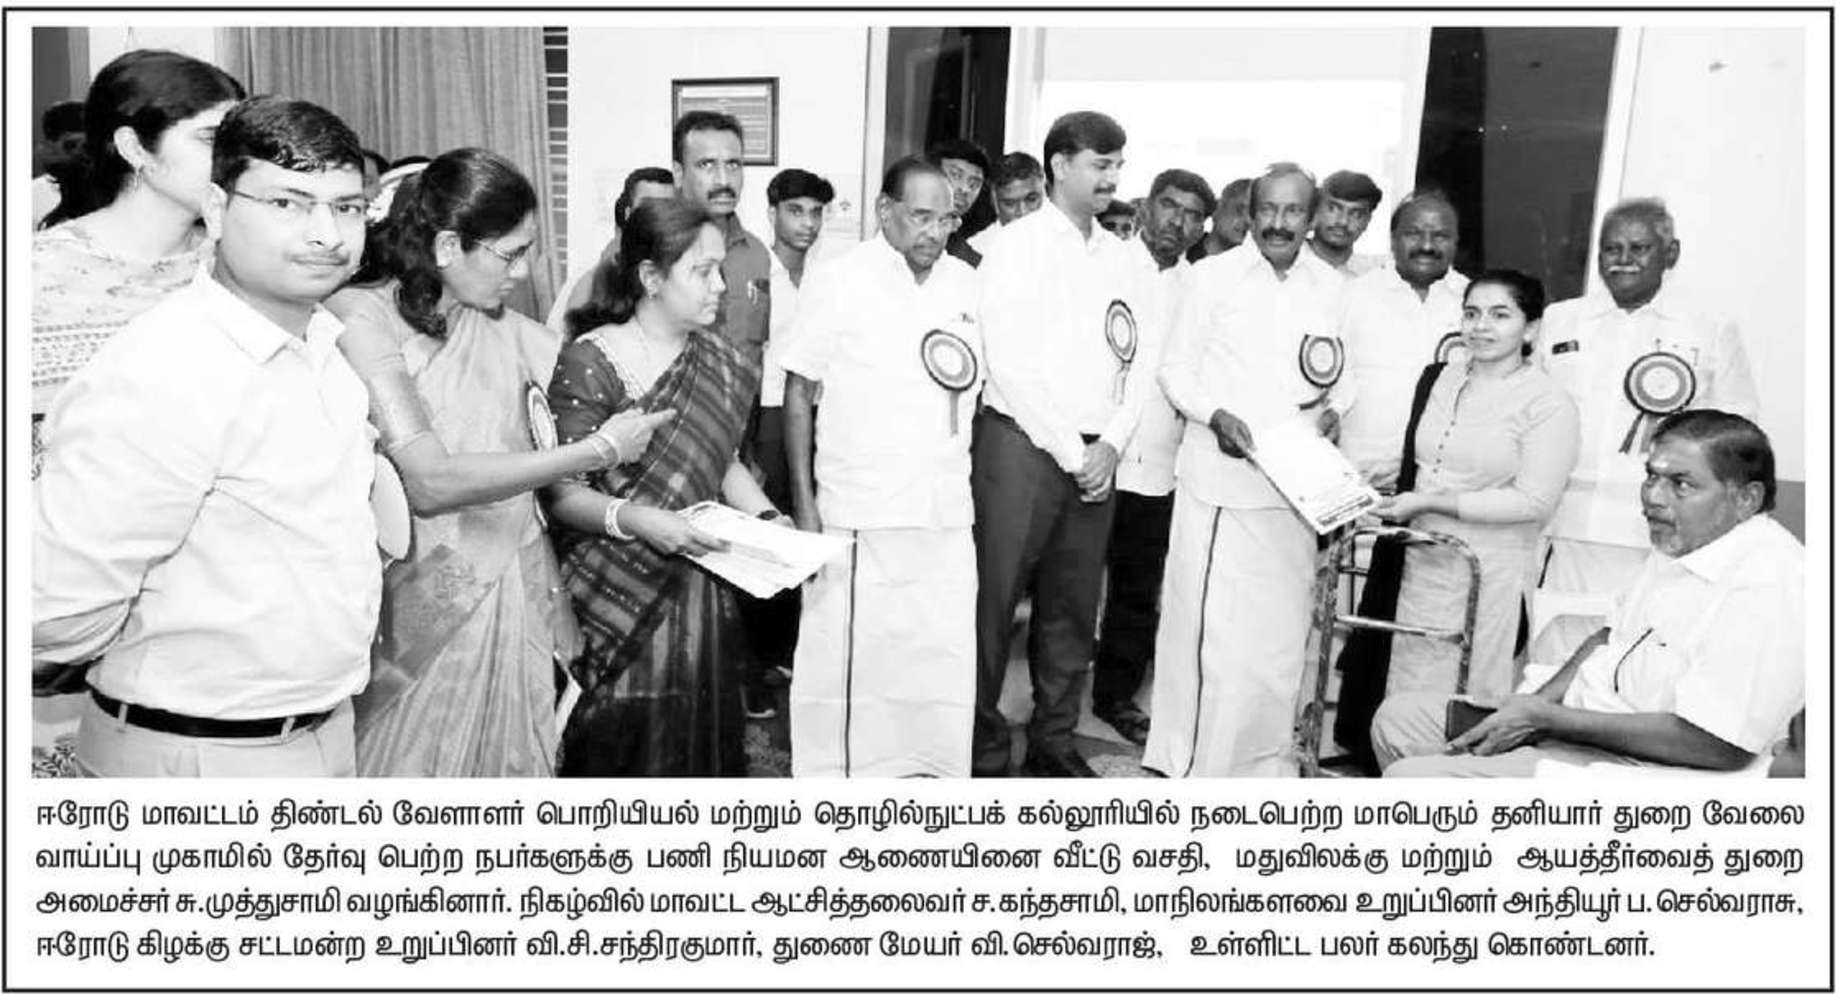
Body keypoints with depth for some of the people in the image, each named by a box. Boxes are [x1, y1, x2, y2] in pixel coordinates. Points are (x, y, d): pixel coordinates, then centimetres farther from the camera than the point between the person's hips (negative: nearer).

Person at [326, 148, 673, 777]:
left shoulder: (497, 325, 7)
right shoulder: (359, 318, -12)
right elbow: (429, 481, -21)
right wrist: (598, 450, -20)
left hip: (520, 600, 5)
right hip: (427, 613, -5)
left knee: (515, 763, 12)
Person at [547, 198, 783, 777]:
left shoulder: (721, 364, 6)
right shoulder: (591, 362, -11)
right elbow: (563, 492, -12)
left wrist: (769, 521, 1)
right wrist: (635, 519, -28)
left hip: (700, 596, 5)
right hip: (614, 602, -5)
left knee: (699, 745, 12)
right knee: (619, 752, 3)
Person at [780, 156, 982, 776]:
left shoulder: (965, 283, 9)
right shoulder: (840, 283, -4)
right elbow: (798, 393, -3)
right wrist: (804, 504, -7)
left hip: (947, 513, 5)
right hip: (861, 514, -4)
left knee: (946, 657, 9)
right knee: (848, 655, 4)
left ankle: (932, 769, 25)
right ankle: (833, 773, 21)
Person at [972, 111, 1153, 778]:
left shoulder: (1123, 260, 13)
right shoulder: (1018, 246, -4)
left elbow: (1137, 364, 12)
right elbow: (1009, 365, -11)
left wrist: (1109, 445, -4)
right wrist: (1071, 452, -11)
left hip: (1095, 457, 5)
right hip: (1021, 446, -5)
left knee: (1074, 608, 10)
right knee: (993, 602, -1)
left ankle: (1054, 742, 23)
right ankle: (982, 747, 12)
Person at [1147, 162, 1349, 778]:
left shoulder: (1332, 288, 8)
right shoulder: (1214, 275, 1)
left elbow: (1342, 374, 18)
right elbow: (1175, 369, 2)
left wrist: (1332, 408, -3)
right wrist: (1216, 415, -14)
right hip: (1218, 478, -3)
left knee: (1280, 630, 8)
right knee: (1206, 622, -2)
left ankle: (1264, 760, 24)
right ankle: (1186, 759, 13)